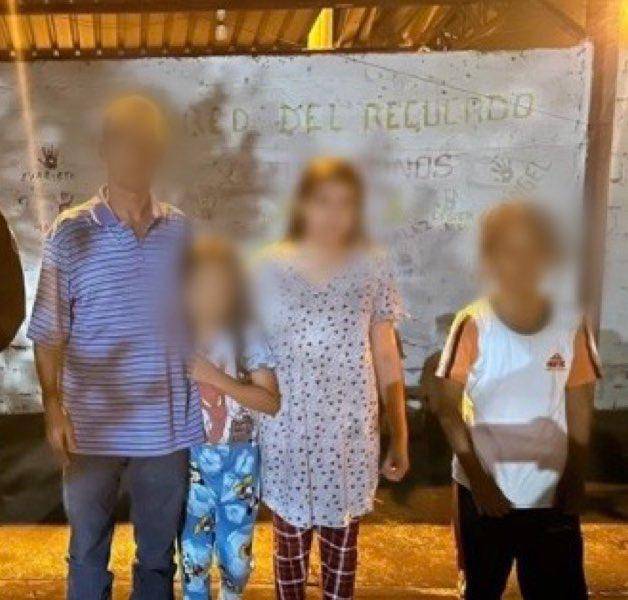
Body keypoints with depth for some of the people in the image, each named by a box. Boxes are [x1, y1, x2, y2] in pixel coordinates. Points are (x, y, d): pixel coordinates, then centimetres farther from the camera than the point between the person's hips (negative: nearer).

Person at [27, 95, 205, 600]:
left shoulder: (182, 231, 0)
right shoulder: (70, 233, -7)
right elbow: (48, 334, -4)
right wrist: (54, 409, -11)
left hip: (168, 427, 2)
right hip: (92, 428, -1)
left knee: (160, 552, 17)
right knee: (88, 552, 17)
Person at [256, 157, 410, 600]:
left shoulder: (373, 267, -2)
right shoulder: (271, 267, -4)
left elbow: (387, 357, 3)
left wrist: (400, 436, 4)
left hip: (352, 431, 1)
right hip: (288, 429, 0)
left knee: (342, 543, 14)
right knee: (290, 541, 14)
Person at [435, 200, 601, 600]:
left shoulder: (571, 326, -4)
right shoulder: (473, 325, -12)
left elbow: (580, 410, 2)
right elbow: (449, 409, -9)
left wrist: (574, 482, -1)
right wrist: (478, 480, -12)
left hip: (552, 494, 2)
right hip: (485, 490, -1)